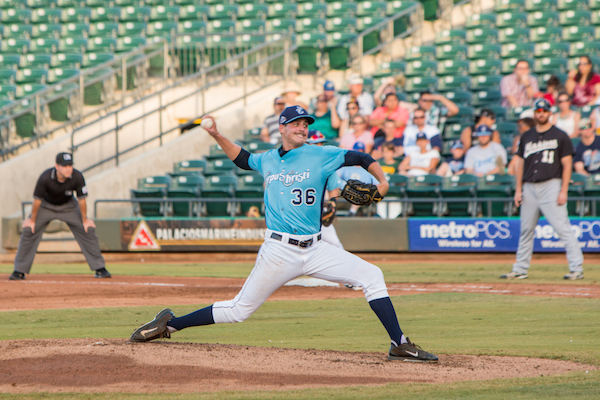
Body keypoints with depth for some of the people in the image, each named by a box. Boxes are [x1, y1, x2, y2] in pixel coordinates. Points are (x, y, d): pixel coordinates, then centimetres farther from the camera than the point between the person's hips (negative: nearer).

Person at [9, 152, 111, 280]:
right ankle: (19, 271, -1)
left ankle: (100, 269, 5)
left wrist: (85, 220, -6)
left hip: (68, 206, 1)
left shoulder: (77, 177, -30)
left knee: (88, 230, -7)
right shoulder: (45, 177, -34)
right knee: (28, 231, -11)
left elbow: (81, 199, -16)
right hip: (46, 206, -1)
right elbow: (37, 200, -21)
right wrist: (32, 220, -11)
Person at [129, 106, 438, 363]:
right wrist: (217, 136, 23)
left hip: (315, 249, 1)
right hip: (279, 251, -1)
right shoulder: (267, 160, 10)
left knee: (372, 276, -14)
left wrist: (382, 181, -17)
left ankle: (400, 345, -11)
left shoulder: (320, 156, 2)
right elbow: (243, 158, 31)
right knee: (239, 310, 0)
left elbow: (360, 159, 0)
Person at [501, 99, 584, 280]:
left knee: (562, 227, -11)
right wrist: (518, 189, 9)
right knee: (526, 230, 8)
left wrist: (563, 191, -11)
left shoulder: (560, 136, 1)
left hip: (551, 185, -5)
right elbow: (521, 163, 18)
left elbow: (567, 165, -2)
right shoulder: (526, 137, 15)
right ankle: (520, 270, 15)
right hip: (529, 187, 5)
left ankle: (577, 268, -11)